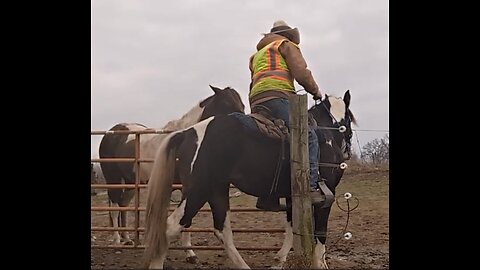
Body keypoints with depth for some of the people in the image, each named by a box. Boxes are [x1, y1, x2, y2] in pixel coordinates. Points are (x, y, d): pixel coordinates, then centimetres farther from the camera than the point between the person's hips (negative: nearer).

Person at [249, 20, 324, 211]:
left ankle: (268, 198, 5)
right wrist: (315, 91, 14)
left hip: (256, 103, 8)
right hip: (277, 98, -8)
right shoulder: (287, 45, 15)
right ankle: (311, 187, -27)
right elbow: (302, 74, 0)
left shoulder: (257, 54, 37)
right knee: (309, 137, -13)